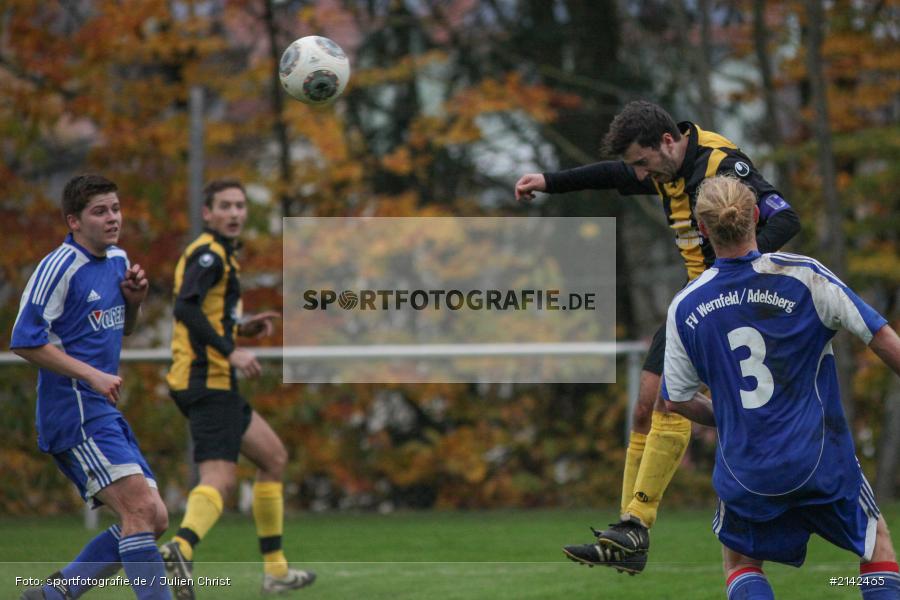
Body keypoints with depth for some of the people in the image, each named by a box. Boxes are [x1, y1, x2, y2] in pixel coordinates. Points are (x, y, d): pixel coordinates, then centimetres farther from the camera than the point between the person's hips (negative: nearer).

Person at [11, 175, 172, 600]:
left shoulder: (117, 259, 15)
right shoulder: (59, 267, -11)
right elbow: (25, 341, -15)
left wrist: (134, 301, 6)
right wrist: (92, 375, -19)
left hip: (105, 412, 9)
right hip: (74, 409, -9)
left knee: (153, 520, 4)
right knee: (140, 508, -20)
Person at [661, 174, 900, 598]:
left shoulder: (685, 307, -2)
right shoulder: (803, 276, -10)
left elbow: (677, 400, 7)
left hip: (744, 470, 2)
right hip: (822, 460, -1)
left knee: (739, 559, 25)